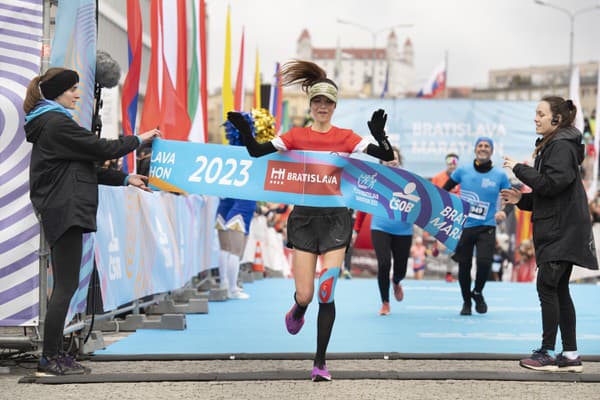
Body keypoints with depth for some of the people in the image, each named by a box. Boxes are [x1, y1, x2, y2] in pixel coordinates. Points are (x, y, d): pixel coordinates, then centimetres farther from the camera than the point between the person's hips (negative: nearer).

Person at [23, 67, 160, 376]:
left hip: (59, 211, 11)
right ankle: (50, 358, -6)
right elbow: (101, 149, -12)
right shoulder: (57, 124, -13)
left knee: (64, 285, 11)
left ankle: (54, 354, 14)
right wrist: (137, 140, 3)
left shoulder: (50, 123, 21)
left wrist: (125, 179, 19)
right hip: (65, 211, -11)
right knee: (66, 285, -9)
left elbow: (85, 167, 22)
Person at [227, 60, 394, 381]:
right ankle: (297, 312, 39)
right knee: (304, 295, -1)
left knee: (326, 294, -7)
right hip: (304, 217, 1)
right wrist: (244, 129, -22)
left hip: (335, 218, 0)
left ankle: (320, 363, 3)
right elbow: (257, 151, -5)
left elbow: (387, 156, -7)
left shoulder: (345, 137, 2)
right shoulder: (297, 136, 4)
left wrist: (379, 135, -27)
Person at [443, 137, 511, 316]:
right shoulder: (463, 170, 1)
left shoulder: (500, 175, -1)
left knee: (484, 262, -18)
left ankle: (478, 293, 12)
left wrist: (504, 212, -14)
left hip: (486, 227, -1)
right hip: (463, 225, 1)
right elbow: (444, 190, 11)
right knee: (464, 265, 5)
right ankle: (466, 301, 27)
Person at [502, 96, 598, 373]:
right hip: (556, 229, 10)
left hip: (562, 231, -10)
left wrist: (519, 169, -14)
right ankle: (570, 355, 11)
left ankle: (547, 353, -6)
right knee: (559, 290, 9)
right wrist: (521, 199, 10)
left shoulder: (562, 145, -12)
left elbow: (552, 183, -23)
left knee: (547, 286, -9)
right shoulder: (550, 145, 19)